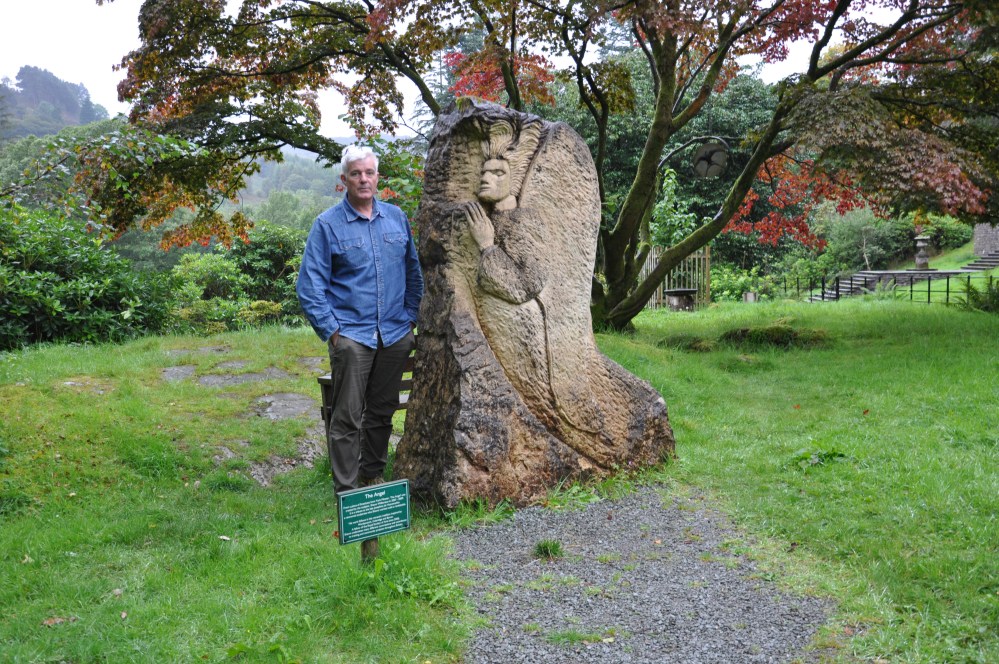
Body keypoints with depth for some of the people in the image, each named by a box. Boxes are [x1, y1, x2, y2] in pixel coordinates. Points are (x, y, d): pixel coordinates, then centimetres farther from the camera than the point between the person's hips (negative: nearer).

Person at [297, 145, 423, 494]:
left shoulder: (396, 217, 9)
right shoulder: (327, 225, -3)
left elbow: (413, 272, 16)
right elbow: (310, 284, -4)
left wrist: (411, 317, 9)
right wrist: (330, 330, -10)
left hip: (395, 334, 4)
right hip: (352, 335, -4)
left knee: (382, 412, 14)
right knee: (347, 417, -2)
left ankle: (373, 476, 30)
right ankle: (346, 491, 8)